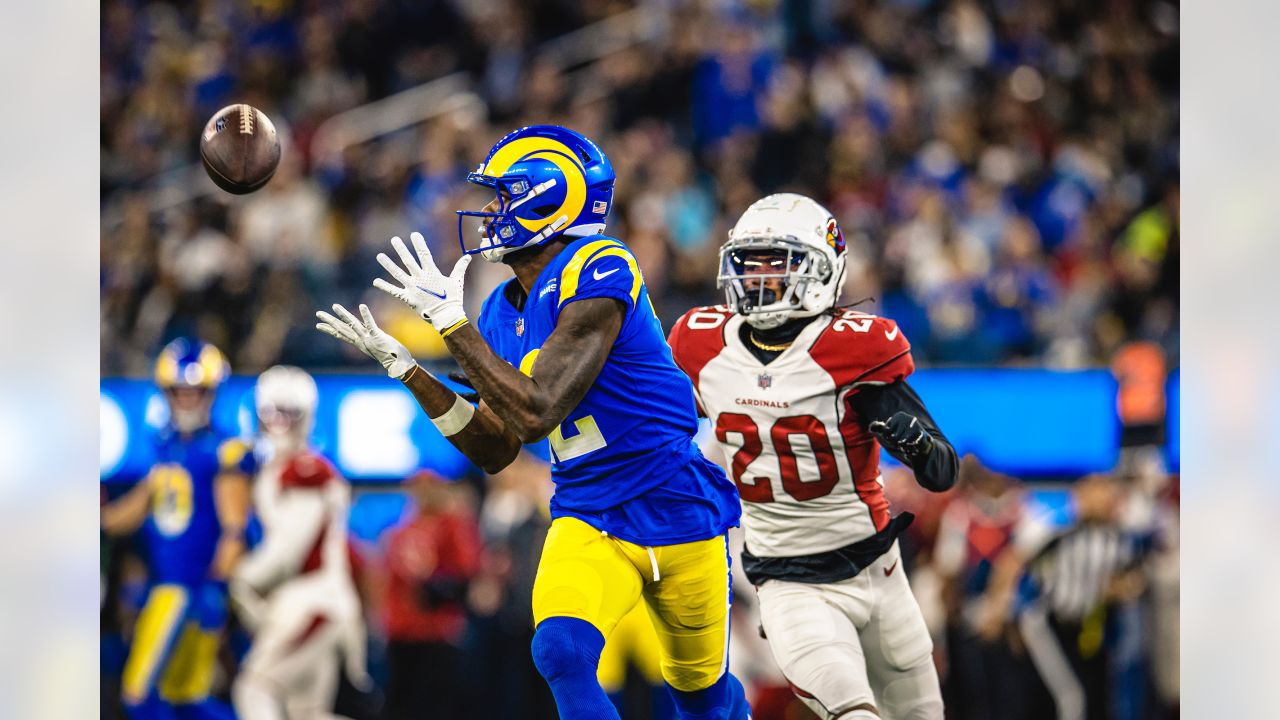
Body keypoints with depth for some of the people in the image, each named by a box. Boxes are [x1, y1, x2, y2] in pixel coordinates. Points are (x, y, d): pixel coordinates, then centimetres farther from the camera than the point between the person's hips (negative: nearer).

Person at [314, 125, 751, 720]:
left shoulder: (597, 276, -22)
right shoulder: (503, 314, 4)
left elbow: (536, 415, -28)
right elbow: (494, 451, 10)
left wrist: (452, 322, -27)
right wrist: (405, 368, 3)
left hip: (673, 512, -6)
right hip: (587, 523, 6)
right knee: (561, 654, -21)